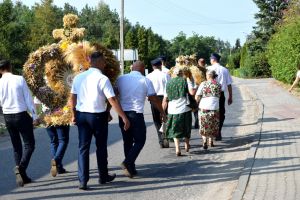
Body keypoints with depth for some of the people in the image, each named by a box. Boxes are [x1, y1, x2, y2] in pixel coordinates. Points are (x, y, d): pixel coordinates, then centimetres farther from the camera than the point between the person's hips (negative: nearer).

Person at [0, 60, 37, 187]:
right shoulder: (20, 79, -9)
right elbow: (28, 99, -8)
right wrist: (34, 116, -3)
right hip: (21, 115, -4)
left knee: (16, 146, 14)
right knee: (29, 144, 4)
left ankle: (21, 175, 12)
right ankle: (21, 167, -18)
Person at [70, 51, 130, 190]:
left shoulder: (78, 77, 2)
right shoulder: (103, 79, -14)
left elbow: (73, 98, 7)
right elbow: (112, 100, -17)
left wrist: (74, 115, 18)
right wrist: (124, 117, -15)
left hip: (81, 115, 4)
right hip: (98, 117, -4)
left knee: (83, 148, 7)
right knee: (101, 147, 14)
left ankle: (83, 181, 2)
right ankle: (103, 176, 28)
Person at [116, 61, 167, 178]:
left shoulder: (121, 79, 8)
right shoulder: (145, 81, 0)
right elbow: (154, 99, 1)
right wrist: (162, 112, 12)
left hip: (122, 114, 4)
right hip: (136, 114, -4)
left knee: (127, 141, 14)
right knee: (140, 141, 6)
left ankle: (130, 168, 16)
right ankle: (128, 163, -13)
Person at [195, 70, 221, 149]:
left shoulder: (203, 84, -4)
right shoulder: (218, 85, 3)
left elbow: (197, 97, -5)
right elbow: (219, 96, 10)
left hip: (203, 107, -2)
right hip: (214, 107, 2)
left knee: (204, 126, 8)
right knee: (213, 125, 17)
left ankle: (205, 140, -5)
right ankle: (210, 141, 24)